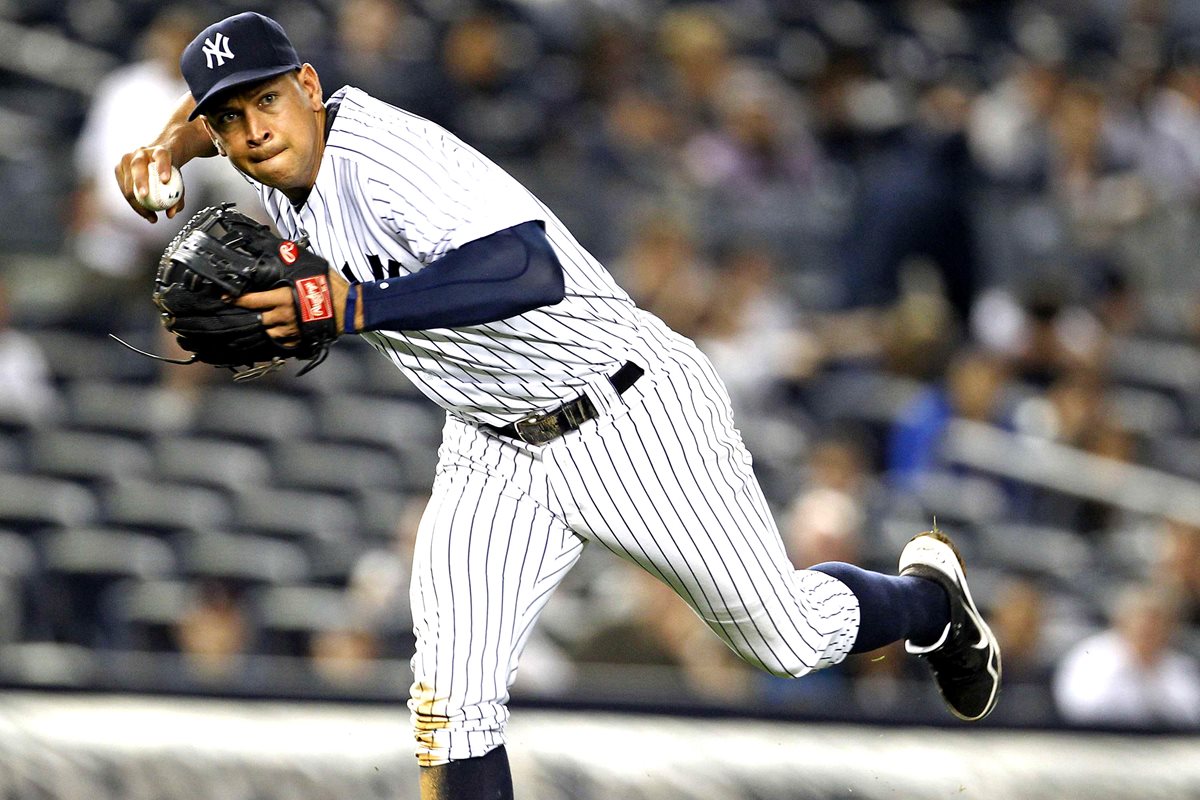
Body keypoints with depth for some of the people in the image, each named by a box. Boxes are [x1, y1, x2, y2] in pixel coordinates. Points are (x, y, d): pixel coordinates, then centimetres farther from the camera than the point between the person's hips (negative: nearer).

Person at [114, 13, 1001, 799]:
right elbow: (217, 102, 22)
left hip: (633, 418, -7)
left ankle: (932, 598, 37)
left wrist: (358, 305, -45)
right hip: (496, 451, 7)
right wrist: (165, 148, 0)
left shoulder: (383, 152, -29)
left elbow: (534, 271, -43)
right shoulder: (280, 154, -4)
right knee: (455, 691, -10)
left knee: (790, 636, 6)